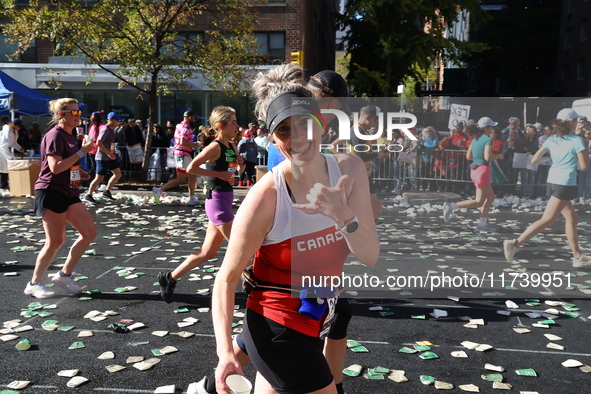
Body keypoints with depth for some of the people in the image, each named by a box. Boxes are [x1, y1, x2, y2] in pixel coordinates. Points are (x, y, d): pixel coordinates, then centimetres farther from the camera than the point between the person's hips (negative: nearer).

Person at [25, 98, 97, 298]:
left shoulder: (70, 136, 15)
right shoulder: (55, 135, -13)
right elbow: (55, 167, -24)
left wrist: (79, 171, 10)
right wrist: (82, 152, -23)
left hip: (69, 194, 9)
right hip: (51, 193, -9)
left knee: (89, 232, 1)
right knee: (55, 241, -4)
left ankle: (64, 275, 13)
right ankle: (34, 284, 14)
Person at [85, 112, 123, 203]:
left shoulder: (112, 129, 14)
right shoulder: (105, 129, -16)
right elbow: (99, 143, -26)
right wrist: (109, 153, -26)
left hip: (110, 157, 9)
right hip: (103, 157, -9)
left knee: (118, 174, 5)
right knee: (99, 178, -3)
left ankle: (107, 192, 15)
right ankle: (88, 195, 11)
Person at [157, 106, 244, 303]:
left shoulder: (231, 145, 10)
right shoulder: (215, 147, -14)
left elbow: (239, 170, 23)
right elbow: (190, 168, -22)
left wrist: (241, 163, 1)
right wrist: (218, 174, -20)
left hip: (225, 199, 9)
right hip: (217, 199, -9)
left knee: (207, 252, 14)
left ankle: (170, 278, 25)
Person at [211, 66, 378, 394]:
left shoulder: (349, 170, -9)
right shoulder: (265, 197, -23)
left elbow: (370, 256, -11)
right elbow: (227, 279, -16)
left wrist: (342, 215, -29)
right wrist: (225, 351, -26)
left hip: (315, 320, 6)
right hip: (278, 328, -6)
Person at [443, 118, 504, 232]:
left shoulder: (475, 139, 12)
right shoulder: (487, 139, -12)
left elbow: (468, 156, 13)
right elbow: (488, 157, -21)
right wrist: (498, 155, -4)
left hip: (475, 169, 9)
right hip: (482, 170, -9)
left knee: (490, 197, 16)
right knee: (479, 202, -5)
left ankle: (482, 224, 15)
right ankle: (451, 206, -11)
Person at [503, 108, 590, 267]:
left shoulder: (551, 140, 6)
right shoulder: (577, 141, -10)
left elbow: (534, 160, 5)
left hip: (553, 182, 8)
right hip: (565, 184, -8)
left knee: (572, 218, 16)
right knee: (547, 220, -9)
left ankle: (578, 257, 21)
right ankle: (515, 243, -17)